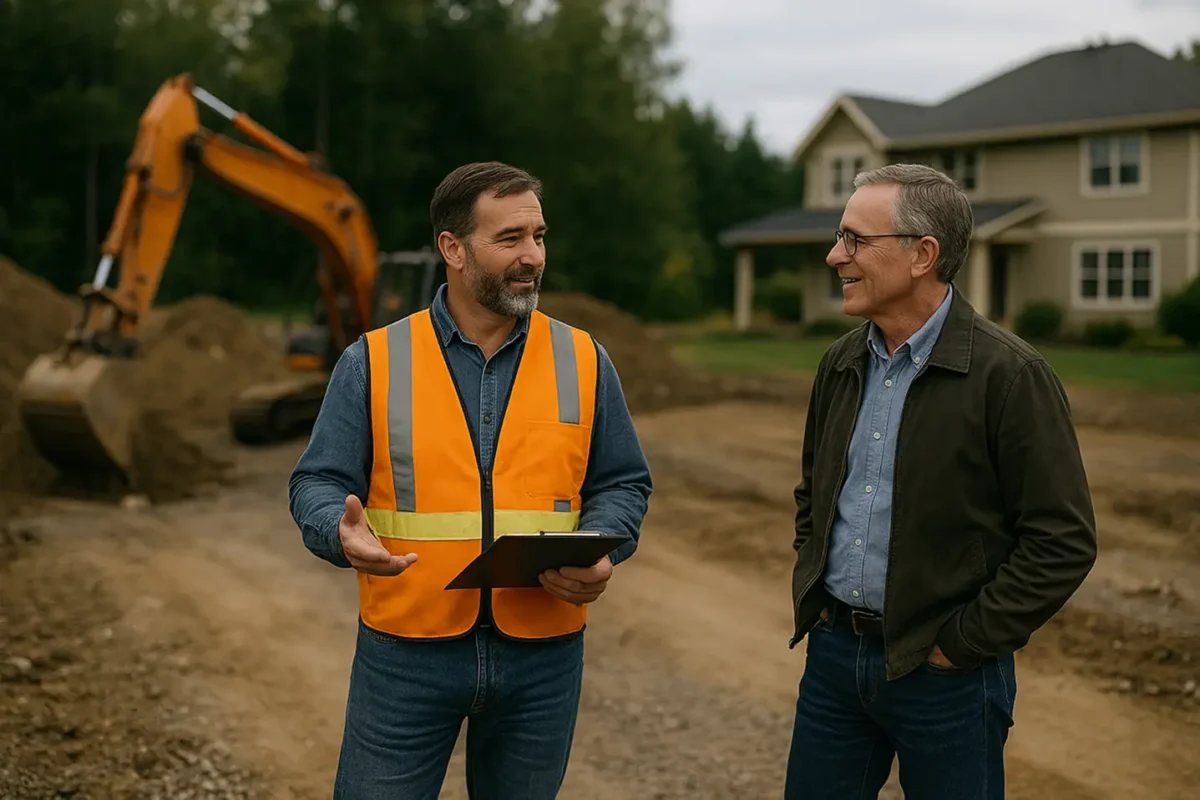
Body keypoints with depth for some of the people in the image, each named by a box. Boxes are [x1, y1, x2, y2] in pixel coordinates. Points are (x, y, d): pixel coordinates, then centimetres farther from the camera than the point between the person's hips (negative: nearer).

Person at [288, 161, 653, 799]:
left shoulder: (584, 362, 3)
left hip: (542, 656, 2)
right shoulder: (373, 361, -2)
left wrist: (601, 554, -12)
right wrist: (342, 532, -24)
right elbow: (318, 481, -1)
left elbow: (623, 483, 8)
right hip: (405, 651, -1)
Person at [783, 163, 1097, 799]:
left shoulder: (1009, 375, -14)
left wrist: (963, 643, -13)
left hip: (942, 671, -5)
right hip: (833, 653, 6)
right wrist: (810, 592, 9)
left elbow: (1063, 543, -14)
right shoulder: (841, 363, 7)